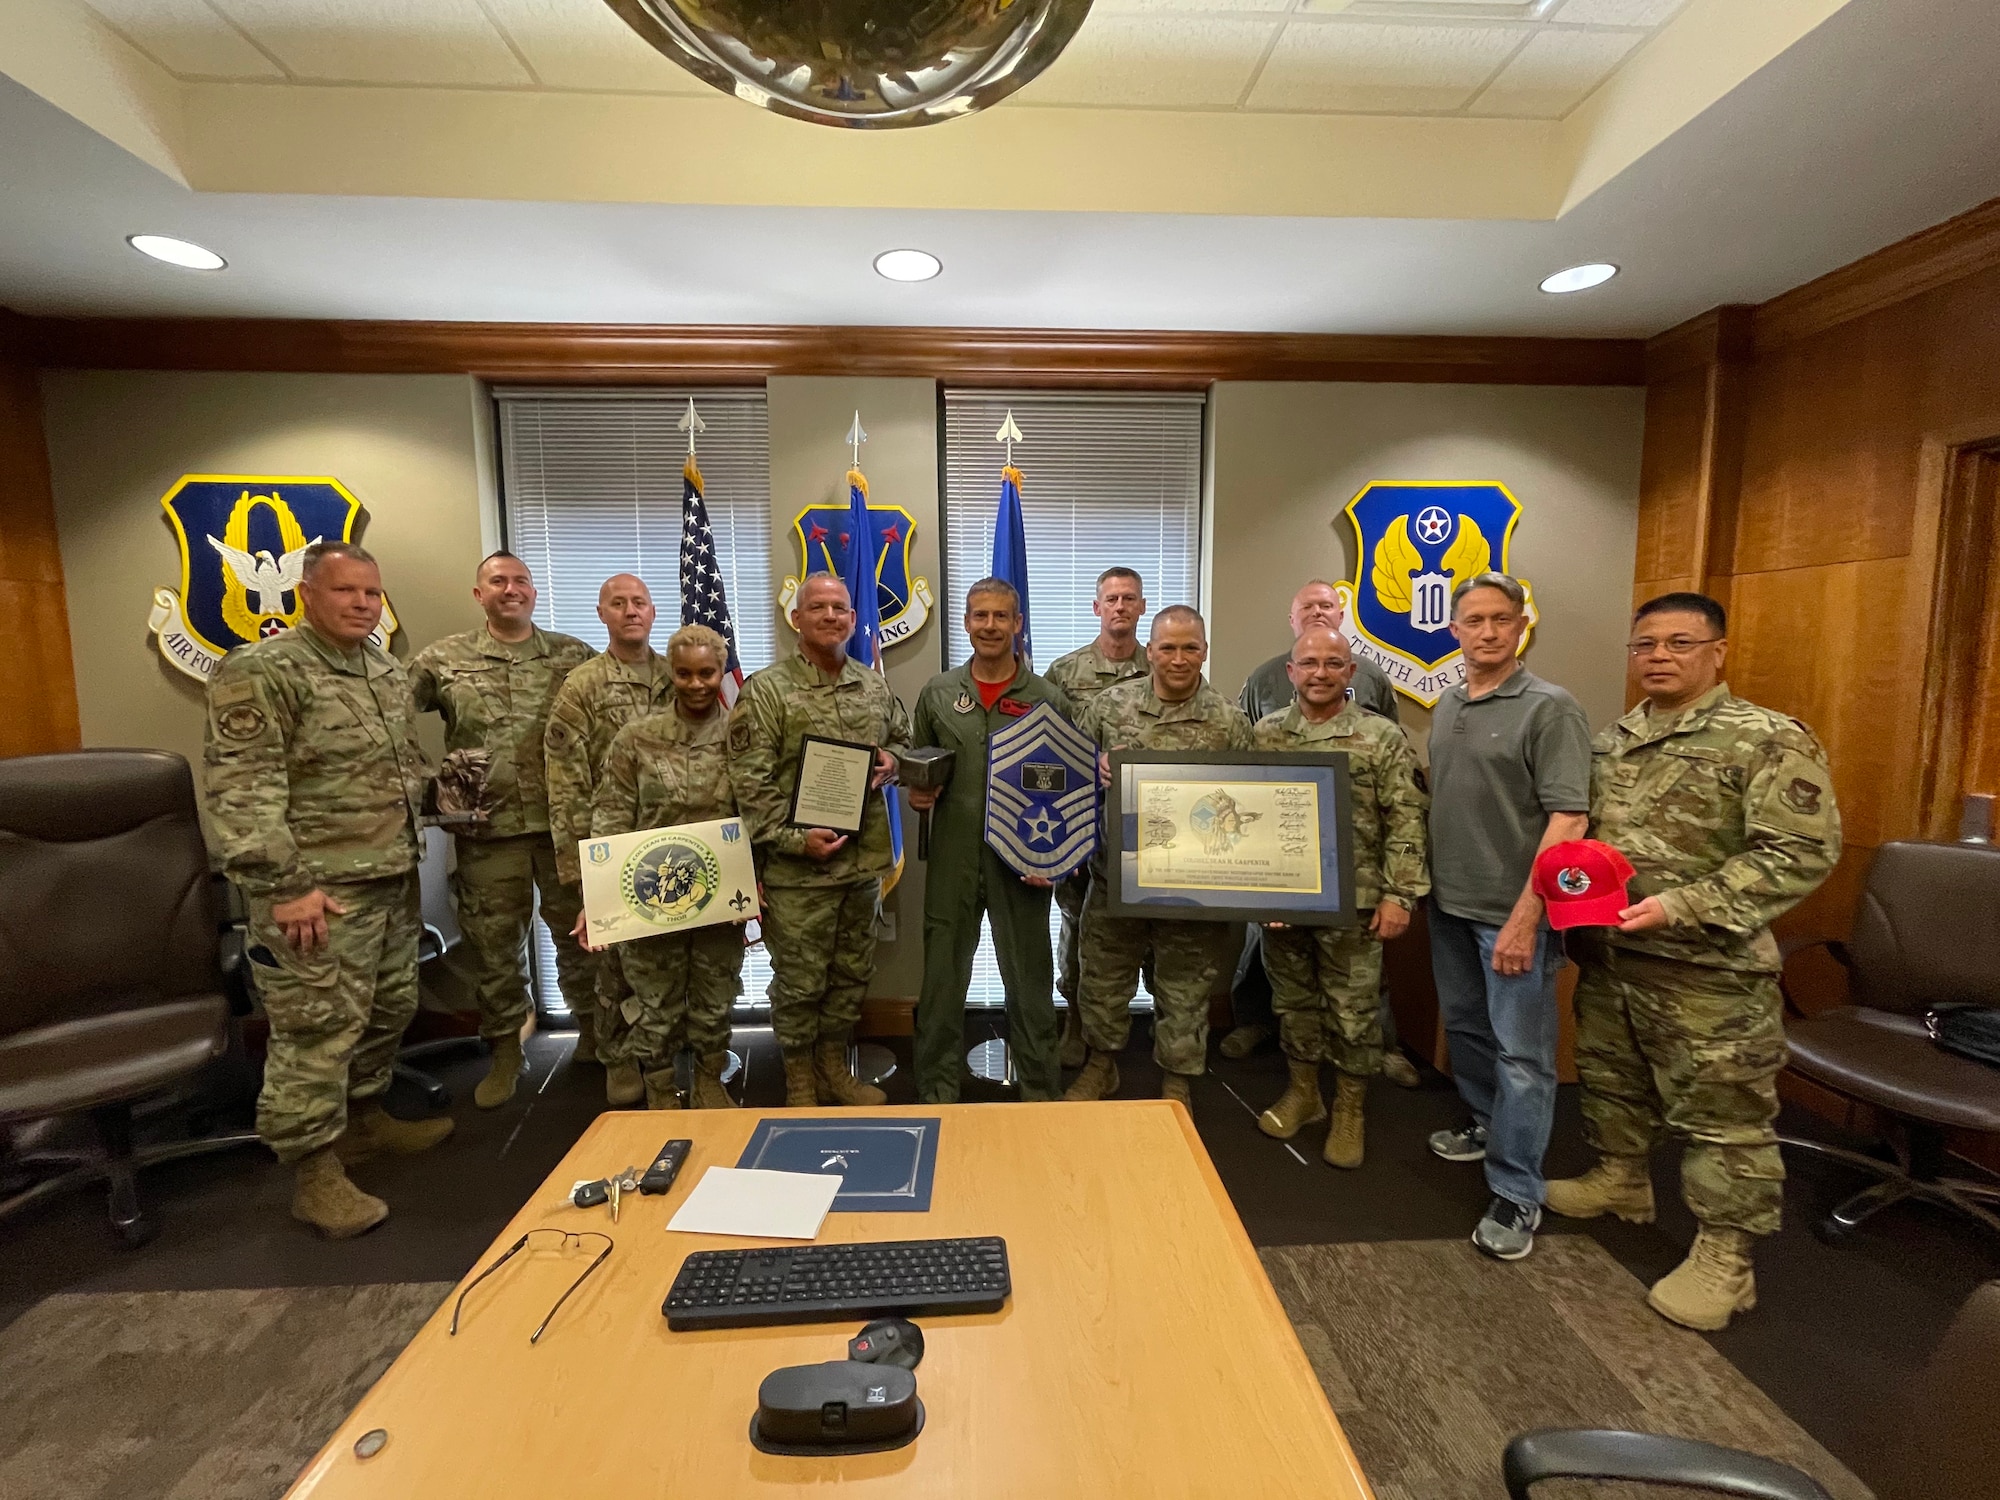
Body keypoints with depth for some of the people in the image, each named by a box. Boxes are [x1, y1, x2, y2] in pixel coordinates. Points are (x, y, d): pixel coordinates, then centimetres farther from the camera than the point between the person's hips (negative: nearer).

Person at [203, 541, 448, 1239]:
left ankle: (363, 1117, 37)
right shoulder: (259, 672, -13)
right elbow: (241, 793, -18)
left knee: (388, 1011, 18)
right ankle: (314, 1170, 16)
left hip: (394, 881, 8)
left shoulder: (388, 671, 12)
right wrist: (284, 885, -21)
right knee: (317, 1031, 1)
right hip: (319, 890, -8)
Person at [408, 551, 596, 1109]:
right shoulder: (443, 660, 4)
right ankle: (505, 1049, 28)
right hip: (487, 831, 0)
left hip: (566, 824, 0)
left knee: (580, 934, 12)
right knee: (493, 944, 11)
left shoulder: (573, 654, 4)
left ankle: (594, 1031, 31)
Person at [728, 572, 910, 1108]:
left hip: (863, 858, 5)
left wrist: (892, 761, -3)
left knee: (852, 972, 17)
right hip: (797, 867, -5)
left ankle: (834, 1068, 37)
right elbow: (751, 780, -12)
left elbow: (904, 741, 21)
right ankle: (799, 1082, 29)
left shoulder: (874, 686, 8)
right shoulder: (766, 690, -8)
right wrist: (795, 838, -19)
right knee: (799, 981, 8)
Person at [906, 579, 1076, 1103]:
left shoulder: (1049, 699, -1)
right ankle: (937, 1090, 31)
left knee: (1029, 981, 12)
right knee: (942, 979, 12)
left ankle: (1040, 1092, 32)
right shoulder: (938, 693, 4)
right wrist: (917, 793, -8)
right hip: (952, 860, 2)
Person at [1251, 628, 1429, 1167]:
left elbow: (1405, 823, -6)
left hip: (1353, 900, -2)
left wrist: (1398, 894, -10)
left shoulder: (1383, 737, -4)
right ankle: (1302, 1092, 35)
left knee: (1353, 1009, 9)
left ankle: (1349, 1110, 28)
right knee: (1293, 999, 16)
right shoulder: (1265, 734, 3)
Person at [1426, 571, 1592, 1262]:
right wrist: (1418, 884, 12)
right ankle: (1486, 1125, 41)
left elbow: (1569, 820, -18)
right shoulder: (1446, 705, 9)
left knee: (1521, 1051, 2)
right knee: (1465, 1027, 20)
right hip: (1449, 903, 7)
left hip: (1511, 912, -6)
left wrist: (1525, 917, -22)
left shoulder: (1549, 708, -12)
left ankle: (1515, 1194, 14)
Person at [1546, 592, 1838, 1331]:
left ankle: (1724, 1257, 24)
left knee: (1720, 1117, 7)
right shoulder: (1611, 741, 8)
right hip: (1607, 956, 7)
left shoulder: (1769, 741, -11)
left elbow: (1802, 853, -17)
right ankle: (1619, 1178, 43)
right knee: (1610, 1080, 22)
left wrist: (1680, 908, -25)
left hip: (1707, 971, -6)